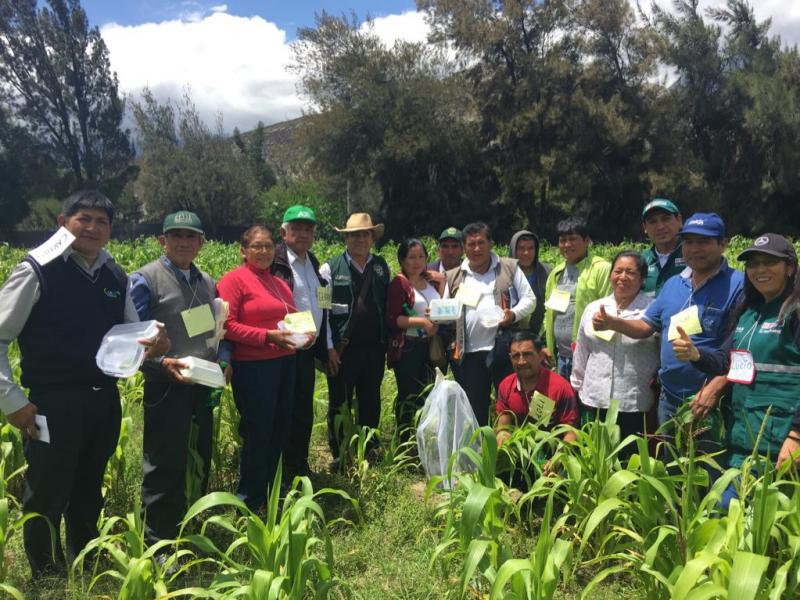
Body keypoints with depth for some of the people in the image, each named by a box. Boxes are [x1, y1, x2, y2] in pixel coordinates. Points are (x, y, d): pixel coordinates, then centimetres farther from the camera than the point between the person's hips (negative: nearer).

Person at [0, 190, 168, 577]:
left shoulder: (116, 277, 6)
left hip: (105, 401, 5)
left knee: (88, 496, 21)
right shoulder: (38, 270, -11)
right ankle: (47, 581, 31)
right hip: (53, 403, -5)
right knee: (46, 500, 9)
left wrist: (151, 347, -7)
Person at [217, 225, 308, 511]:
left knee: (280, 430, 14)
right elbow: (227, 326, -14)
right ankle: (250, 500, 19)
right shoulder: (234, 280, -7)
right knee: (258, 433, 2)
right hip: (253, 367, -7)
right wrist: (268, 336, -21)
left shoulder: (279, 283, 15)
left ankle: (272, 493, 30)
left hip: (285, 363, 7)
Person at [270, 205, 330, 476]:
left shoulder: (312, 263, 15)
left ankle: (299, 465, 29)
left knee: (304, 413, 15)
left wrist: (324, 346, 19)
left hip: (307, 351, 7)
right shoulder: (275, 261, -10)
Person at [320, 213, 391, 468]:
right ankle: (339, 455, 21)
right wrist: (329, 347, -9)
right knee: (339, 404, 7)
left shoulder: (382, 266, 8)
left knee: (371, 402, 13)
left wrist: (389, 340, 4)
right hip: (343, 349, -3)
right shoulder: (330, 268, -2)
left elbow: (390, 305, 10)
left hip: (374, 347, 3)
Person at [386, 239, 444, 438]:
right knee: (408, 395, -1)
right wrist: (422, 321, -22)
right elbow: (392, 319, -14)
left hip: (428, 345, 7)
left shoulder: (430, 281, 13)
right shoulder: (399, 284, -8)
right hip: (406, 348, -7)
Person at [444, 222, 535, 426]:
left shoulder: (509, 268, 7)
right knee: (473, 409, 7)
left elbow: (529, 299, 5)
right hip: (469, 354, 2)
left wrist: (514, 314, -14)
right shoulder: (454, 276, 13)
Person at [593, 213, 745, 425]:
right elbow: (646, 326, 12)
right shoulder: (673, 284, 10)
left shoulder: (737, 285, -12)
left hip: (710, 401, -6)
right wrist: (611, 323, -6)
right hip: (669, 398, 6)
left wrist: (716, 387, -26)